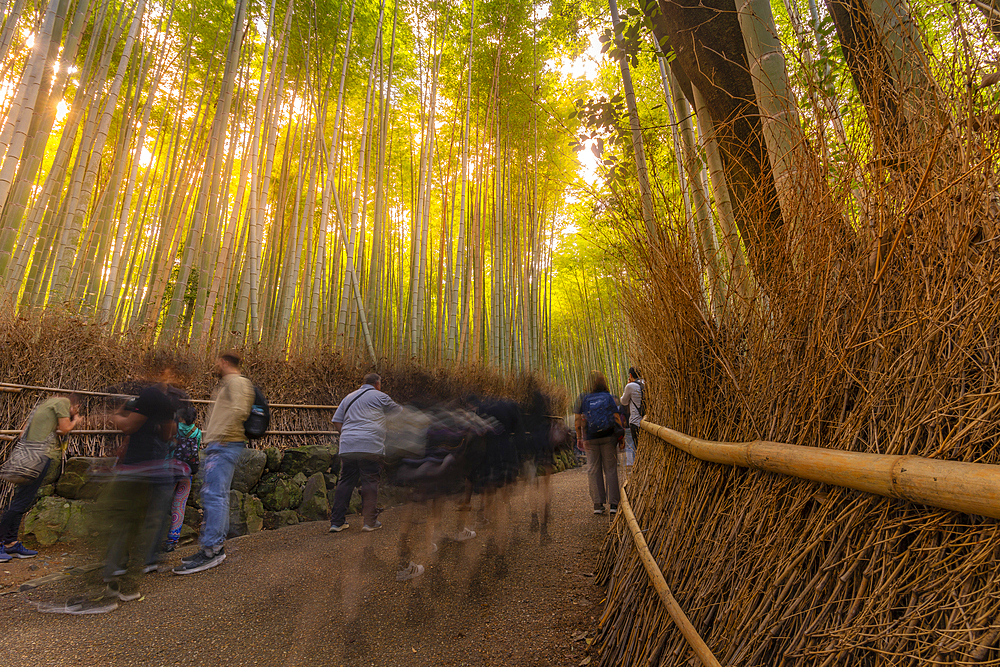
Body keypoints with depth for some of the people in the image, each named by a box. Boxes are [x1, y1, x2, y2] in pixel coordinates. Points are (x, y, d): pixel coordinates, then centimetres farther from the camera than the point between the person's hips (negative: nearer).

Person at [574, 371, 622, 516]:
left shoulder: (582, 399, -2)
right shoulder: (608, 397, -3)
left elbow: (577, 420, -2)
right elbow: (617, 418, -5)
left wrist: (579, 438, 8)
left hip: (590, 439, 0)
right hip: (608, 437, 0)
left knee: (594, 470, 8)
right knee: (610, 469, 7)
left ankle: (598, 504, 9)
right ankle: (613, 503, 6)